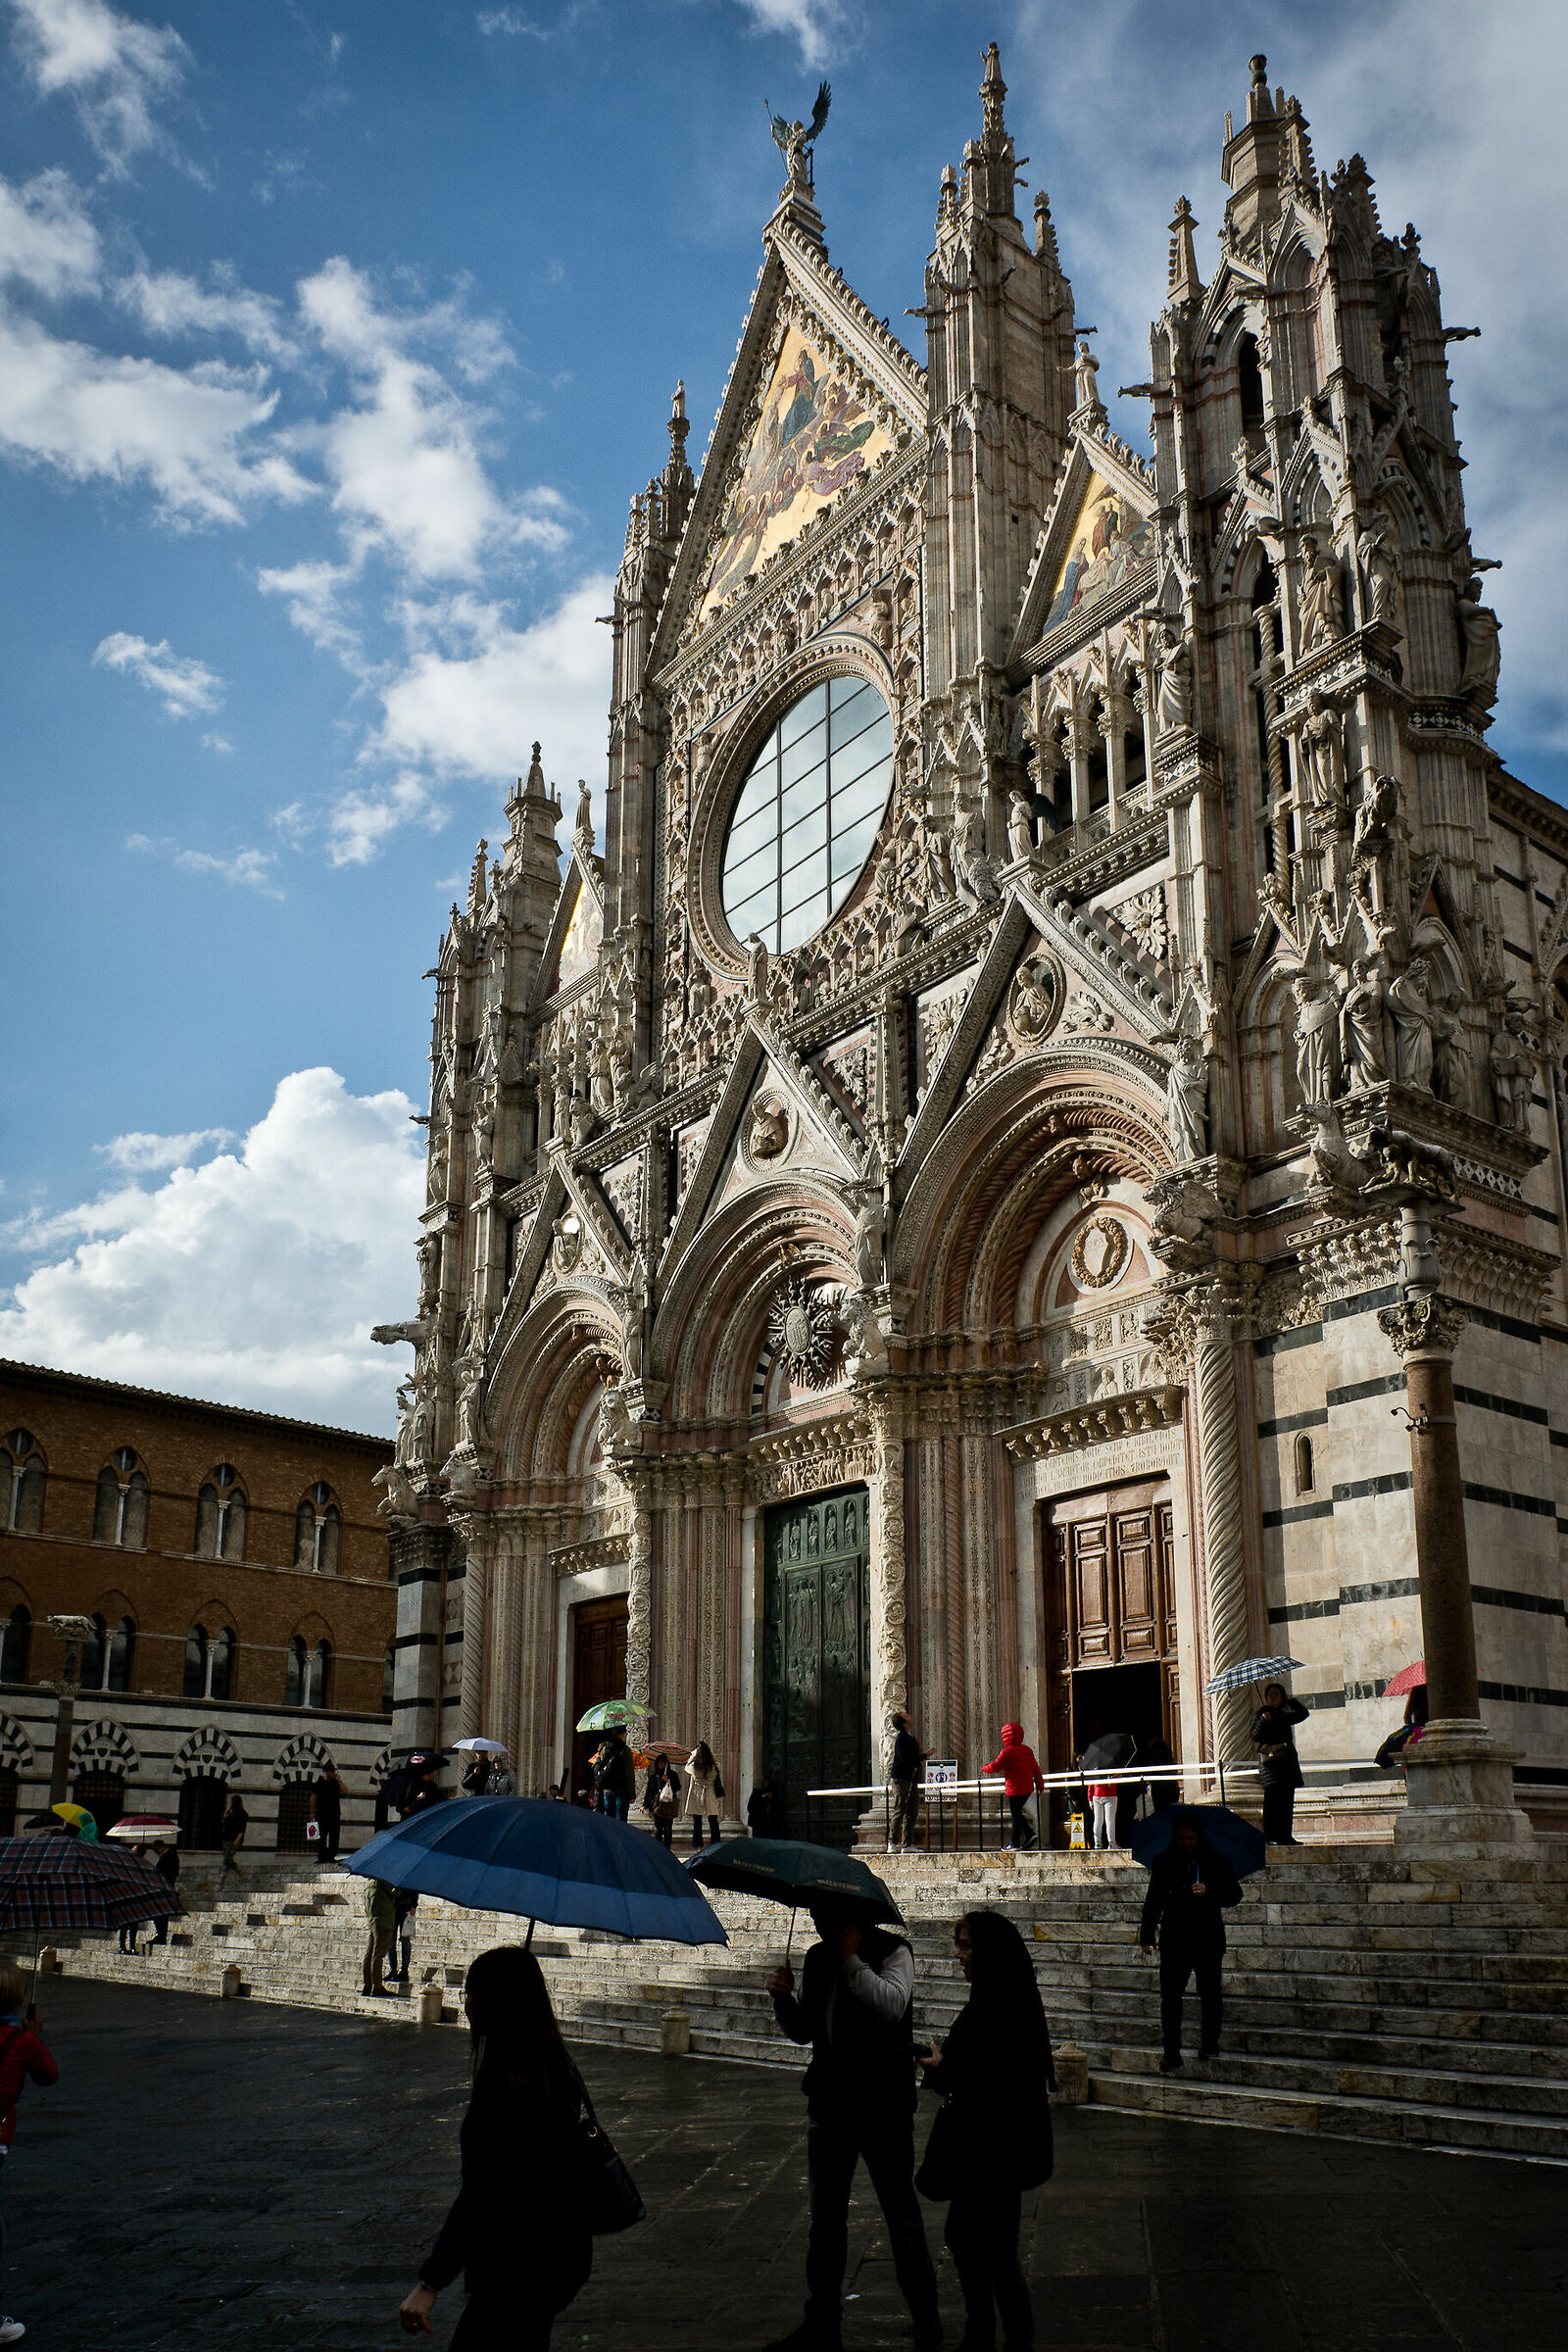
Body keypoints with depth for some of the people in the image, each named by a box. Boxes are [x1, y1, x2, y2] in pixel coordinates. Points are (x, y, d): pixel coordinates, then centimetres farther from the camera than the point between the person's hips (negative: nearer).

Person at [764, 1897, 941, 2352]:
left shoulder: (893, 1952, -11)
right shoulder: (817, 1958, 7)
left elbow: (891, 2006, -30)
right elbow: (804, 2031, 13)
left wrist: (852, 1958, -24)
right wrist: (783, 1998, -7)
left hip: (884, 2107, -6)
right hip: (829, 2104, 6)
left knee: (902, 2215, 6)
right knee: (825, 2219, 13)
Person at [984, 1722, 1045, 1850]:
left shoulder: (1006, 1752, -14)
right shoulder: (1027, 1750, 7)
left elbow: (995, 1767, -13)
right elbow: (1035, 1769, 12)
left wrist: (985, 1767, 9)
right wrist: (1040, 1785, 21)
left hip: (1015, 1790, -7)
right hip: (1028, 1789, 7)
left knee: (1016, 1815, 2)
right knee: (1018, 1813, 19)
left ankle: (1014, 1843, 8)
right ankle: (1030, 1835, 8)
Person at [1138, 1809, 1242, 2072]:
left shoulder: (1216, 1859, 1)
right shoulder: (1163, 1861, 5)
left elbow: (1234, 1895, 2)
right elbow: (1153, 1900, 12)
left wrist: (1209, 1891, -17)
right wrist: (1147, 1934, 8)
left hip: (1209, 1938, -1)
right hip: (1174, 1937, 1)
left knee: (1210, 1993, 4)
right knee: (1170, 1995, -2)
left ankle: (1210, 2043, 23)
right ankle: (1171, 2053, 3)